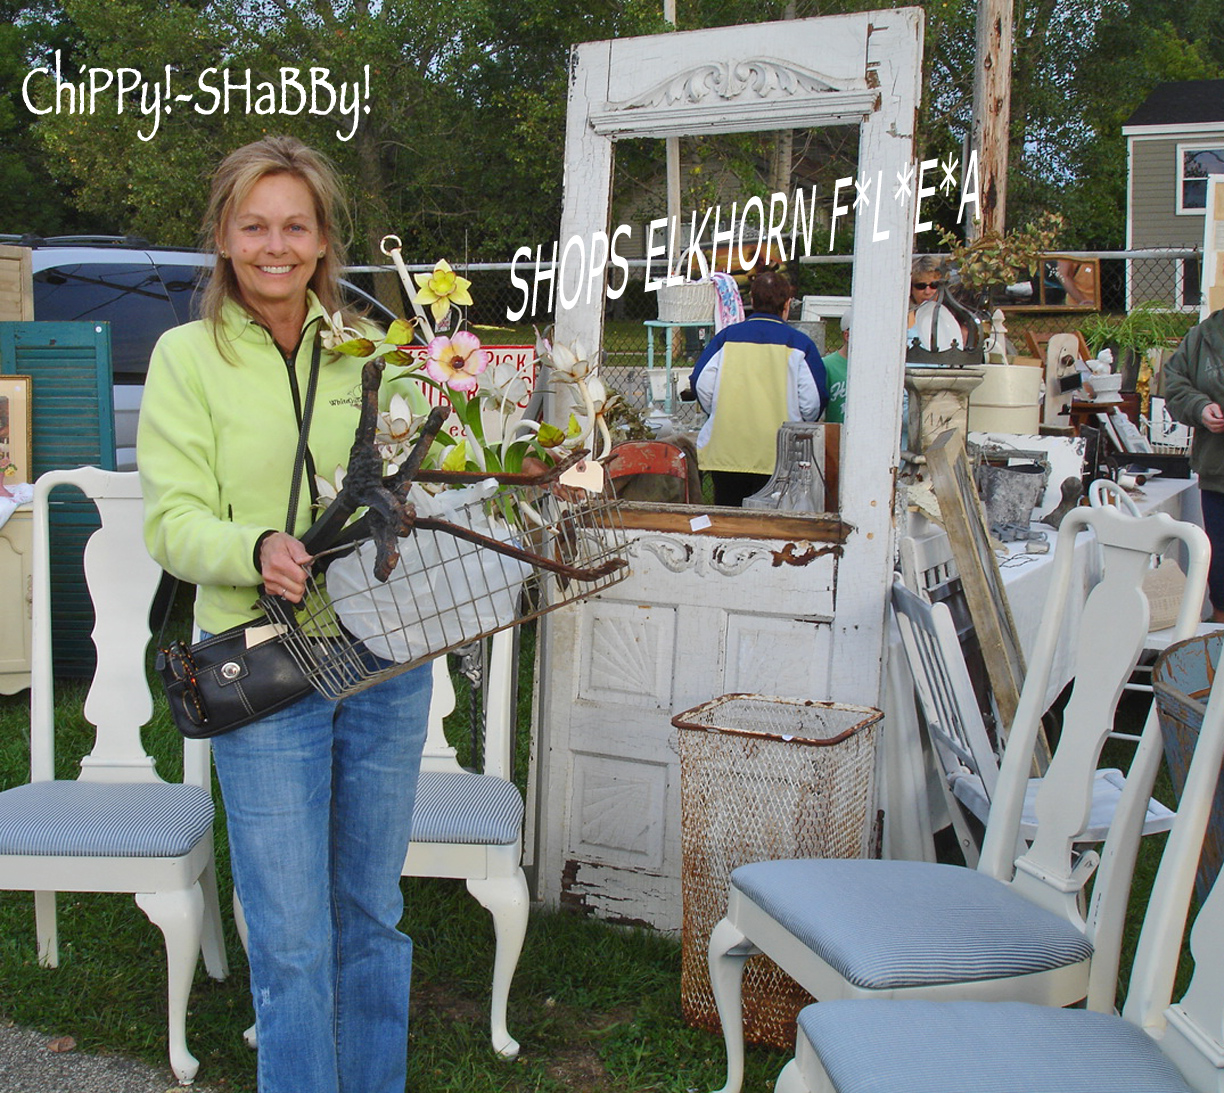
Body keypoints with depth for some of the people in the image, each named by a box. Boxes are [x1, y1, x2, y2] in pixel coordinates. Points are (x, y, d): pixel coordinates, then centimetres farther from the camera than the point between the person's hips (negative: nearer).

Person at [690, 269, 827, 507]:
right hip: (777, 454, -2)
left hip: (726, 450, 2)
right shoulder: (800, 343, 0)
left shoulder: (726, 336, 4)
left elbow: (702, 384, 0)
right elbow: (813, 402, -3)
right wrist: (798, 426, 16)